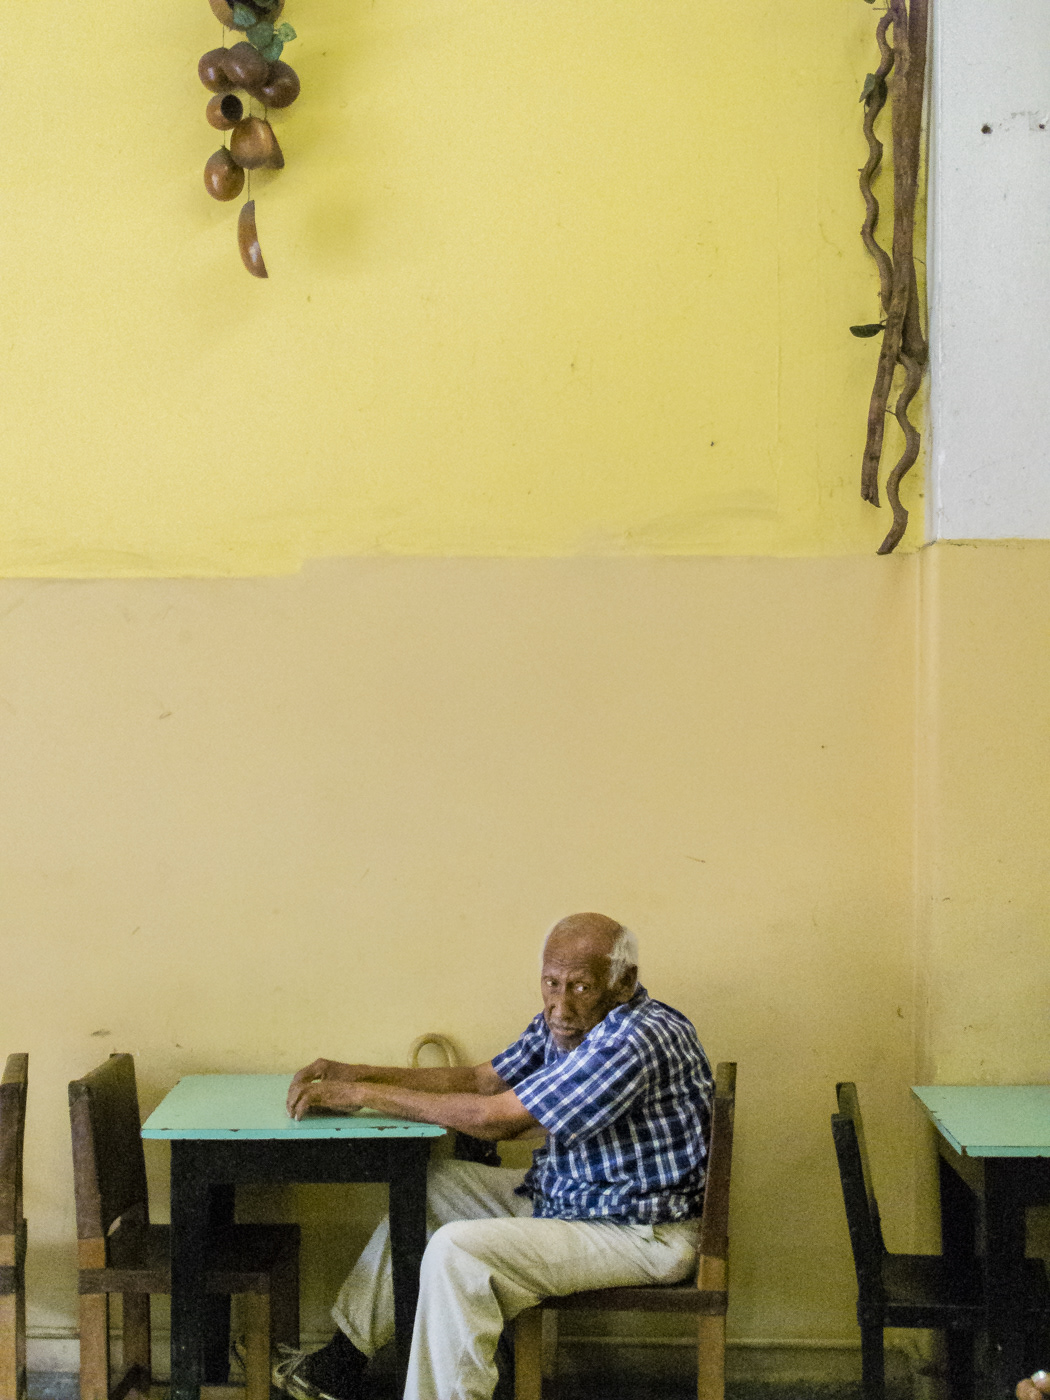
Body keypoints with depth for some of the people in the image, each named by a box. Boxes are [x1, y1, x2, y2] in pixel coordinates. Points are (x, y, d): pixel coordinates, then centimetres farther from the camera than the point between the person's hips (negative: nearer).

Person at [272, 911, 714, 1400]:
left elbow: (494, 1118, -28)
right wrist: (356, 1074, -4)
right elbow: (481, 1079, 8)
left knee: (459, 1249, -24)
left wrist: (363, 1094, -21)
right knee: (427, 1184, 13)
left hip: (642, 1233, -10)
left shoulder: (637, 1040, -29)